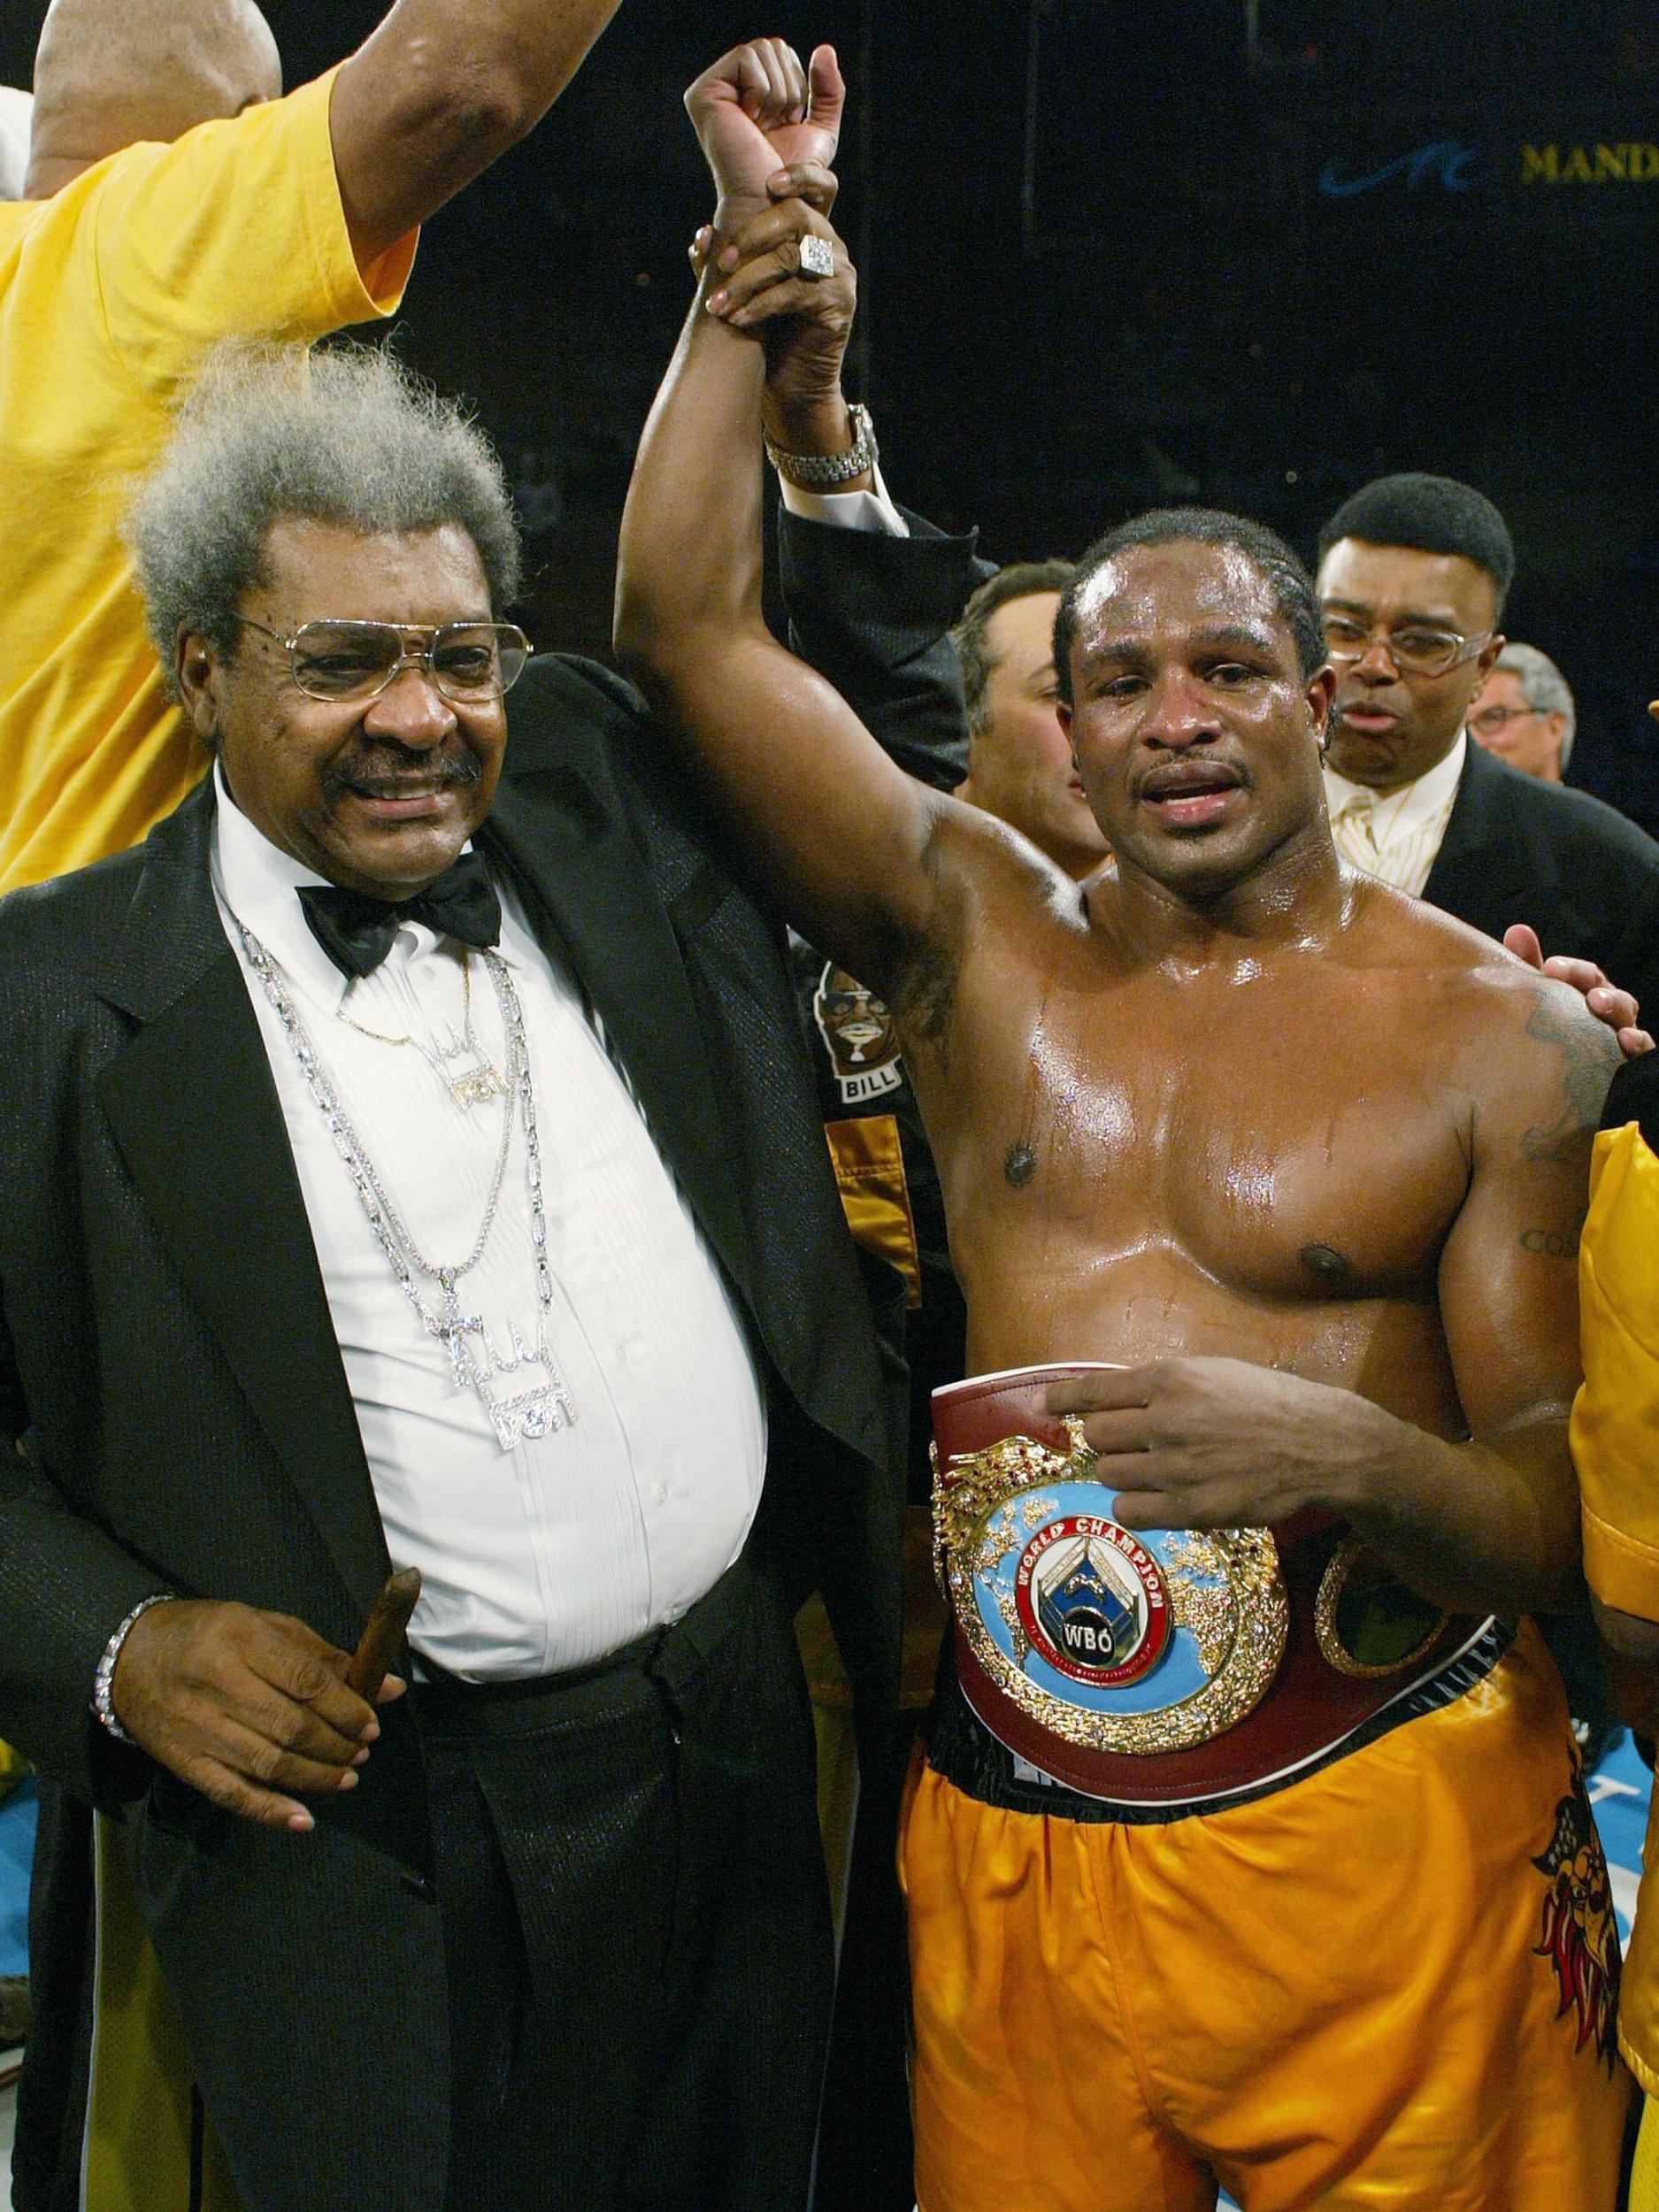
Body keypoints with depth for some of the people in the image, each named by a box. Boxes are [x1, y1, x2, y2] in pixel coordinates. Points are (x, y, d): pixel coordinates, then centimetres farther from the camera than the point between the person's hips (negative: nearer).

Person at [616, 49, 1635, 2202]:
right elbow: (687, 627, 0)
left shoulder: (1504, 1038, -3)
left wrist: (1344, 1454, -24)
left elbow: (1575, 1526, -4)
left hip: (1383, 1842, -2)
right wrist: (747, 277, 0)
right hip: (1011, 1843, 3)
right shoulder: (983, 937, 5)